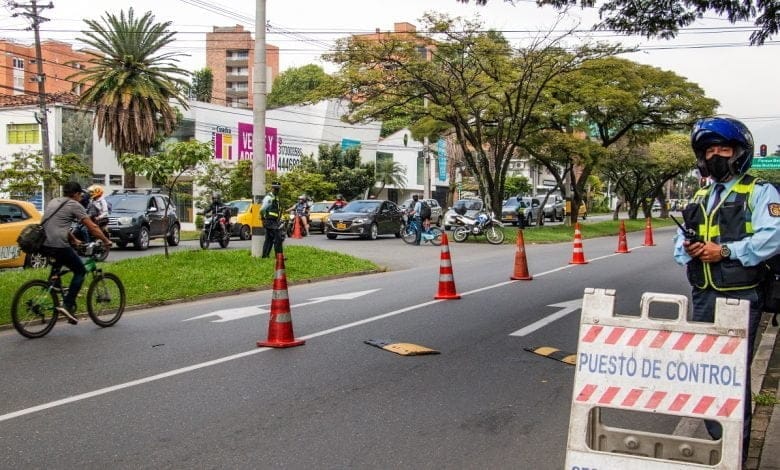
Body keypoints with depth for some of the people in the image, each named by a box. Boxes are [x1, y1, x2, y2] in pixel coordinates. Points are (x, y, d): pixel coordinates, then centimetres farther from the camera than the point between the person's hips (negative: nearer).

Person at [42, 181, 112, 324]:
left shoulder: (53, 202, 23)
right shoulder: (74, 205, 0)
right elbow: (92, 227, -3)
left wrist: (74, 240, 40)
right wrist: (106, 241, 7)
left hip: (43, 245, 8)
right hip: (58, 245, -8)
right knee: (80, 271, 6)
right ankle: (67, 305, -6)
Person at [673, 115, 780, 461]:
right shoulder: (699, 198, 18)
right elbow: (680, 243, 18)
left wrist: (726, 251, -20)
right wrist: (688, 250, -5)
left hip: (740, 297, -7)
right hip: (703, 297, 7)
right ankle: (716, 441, 29)